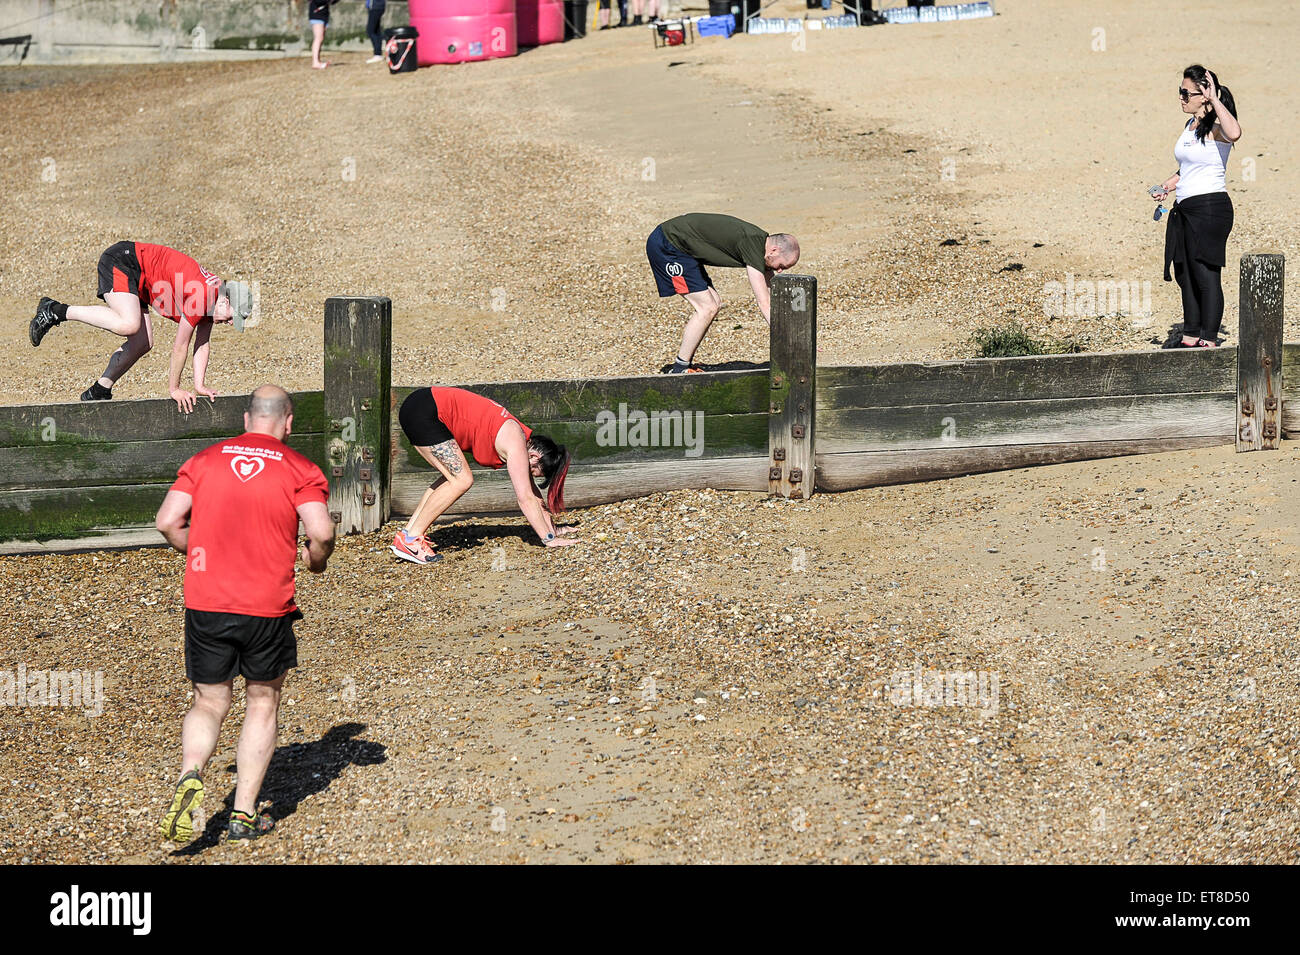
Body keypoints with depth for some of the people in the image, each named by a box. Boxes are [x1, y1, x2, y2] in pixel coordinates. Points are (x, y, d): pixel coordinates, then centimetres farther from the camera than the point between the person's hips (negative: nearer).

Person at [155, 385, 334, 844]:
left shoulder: (204, 460, 7)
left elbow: (168, 521, 0)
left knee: (208, 704, 15)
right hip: (267, 608, -2)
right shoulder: (299, 469, 0)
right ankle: (244, 814, 14)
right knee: (262, 704, 17)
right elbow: (321, 532, -13)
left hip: (205, 604, 2)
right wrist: (316, 559, 9)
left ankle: (191, 776, -14)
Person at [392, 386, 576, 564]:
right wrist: (548, 538, -10)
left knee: (453, 477, 16)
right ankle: (410, 540, -5)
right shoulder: (516, 446, -14)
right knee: (462, 480, -10)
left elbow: (532, 493, 21)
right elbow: (525, 499, -15)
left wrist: (552, 530, 23)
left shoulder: (518, 436, 13)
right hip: (423, 413, -10)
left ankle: (407, 533, 16)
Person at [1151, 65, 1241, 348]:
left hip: (1211, 208, -9)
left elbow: (1234, 133, -39)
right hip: (1185, 209, 9)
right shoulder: (1191, 125, 14)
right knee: (1185, 274, 13)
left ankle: (1209, 341, -1)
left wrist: (1214, 99, -29)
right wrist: (1166, 186, 13)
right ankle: (1190, 337, 23)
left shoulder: (1216, 128, -13)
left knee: (1206, 275, -6)